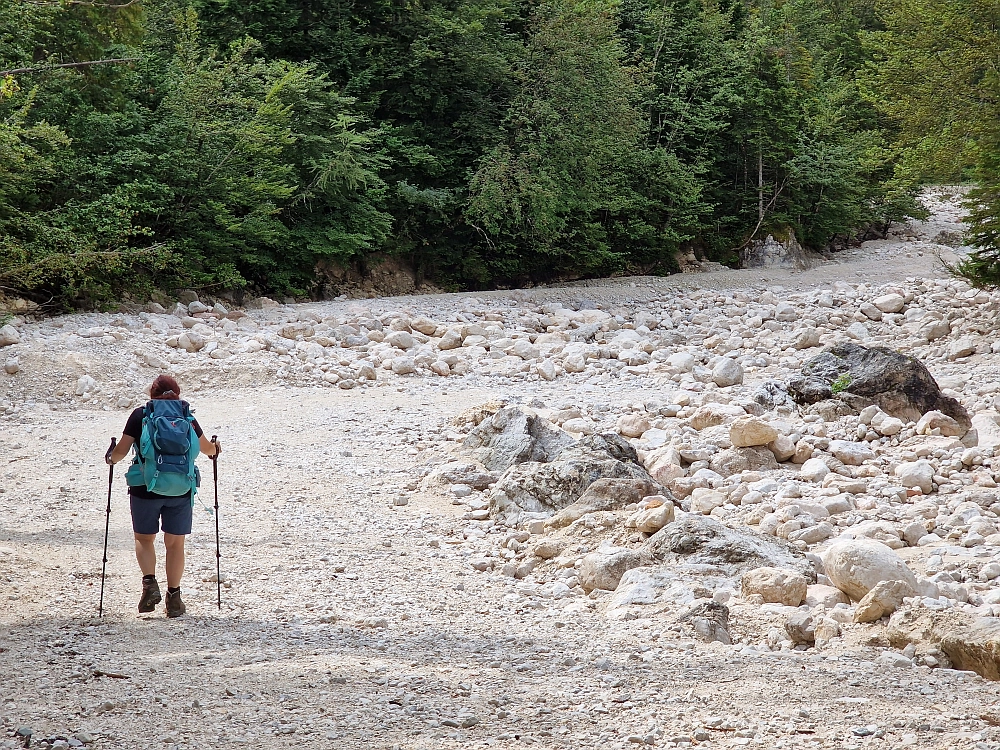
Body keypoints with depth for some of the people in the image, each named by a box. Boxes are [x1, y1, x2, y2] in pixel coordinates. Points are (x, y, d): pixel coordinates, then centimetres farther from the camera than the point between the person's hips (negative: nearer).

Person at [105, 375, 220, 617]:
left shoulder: (140, 415, -1)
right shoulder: (186, 416, 4)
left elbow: (121, 450, -3)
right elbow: (207, 448, 16)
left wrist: (111, 457, 20)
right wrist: (215, 449, 39)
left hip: (145, 488, -1)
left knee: (144, 538, 16)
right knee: (175, 542, 11)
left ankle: (150, 583, -4)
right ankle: (174, 597, 10)